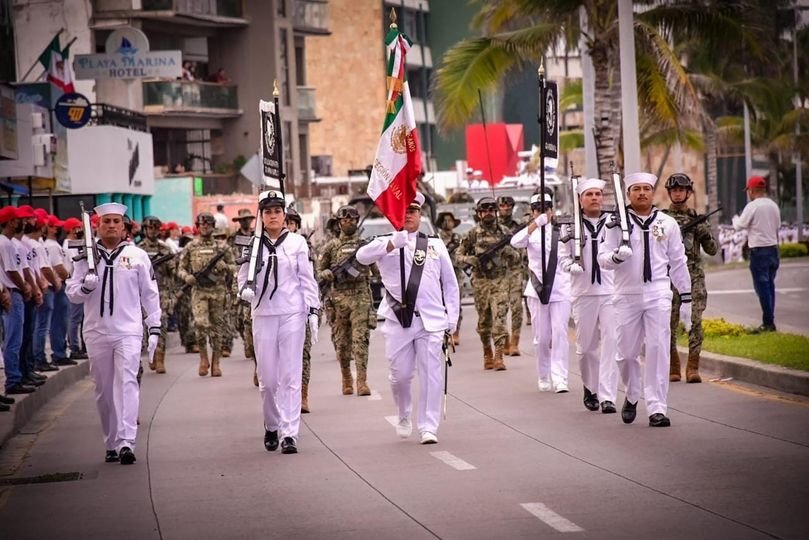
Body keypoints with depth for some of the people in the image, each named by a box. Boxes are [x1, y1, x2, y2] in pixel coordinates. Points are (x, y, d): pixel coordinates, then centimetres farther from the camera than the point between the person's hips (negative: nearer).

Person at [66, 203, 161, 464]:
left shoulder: (137, 255, 3)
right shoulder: (86, 257, 6)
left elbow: (150, 293, 8)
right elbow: (72, 294, 5)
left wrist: (154, 327, 4)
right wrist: (85, 287, -17)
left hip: (129, 332, -2)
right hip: (96, 333, 2)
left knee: (127, 382, -16)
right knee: (103, 390, 8)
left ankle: (126, 442, -24)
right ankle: (111, 444, 20)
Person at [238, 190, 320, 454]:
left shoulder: (297, 242, 3)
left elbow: (307, 279, 5)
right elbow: (243, 278, 8)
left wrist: (313, 311, -1)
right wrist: (245, 290, -15)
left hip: (292, 314, -1)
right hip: (263, 315, 1)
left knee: (290, 375, -5)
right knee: (267, 376, 5)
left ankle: (289, 433, -6)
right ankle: (271, 426, 25)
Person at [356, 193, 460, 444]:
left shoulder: (435, 245, 12)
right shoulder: (386, 243, 5)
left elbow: (450, 284, 16)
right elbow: (362, 256, -17)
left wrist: (451, 322, 9)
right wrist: (394, 242, -31)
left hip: (431, 321, 1)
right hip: (398, 320, -1)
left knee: (431, 374, -4)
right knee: (400, 374, 5)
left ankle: (428, 428, 2)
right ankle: (404, 415, 31)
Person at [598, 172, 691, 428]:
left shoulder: (667, 224, 8)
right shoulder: (617, 223, 3)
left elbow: (678, 262, 12)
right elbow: (602, 257, -1)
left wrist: (686, 297, 11)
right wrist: (616, 256, -24)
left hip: (658, 294, 0)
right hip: (626, 294, 0)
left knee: (658, 350, -7)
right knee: (626, 353, 5)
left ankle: (657, 408, -4)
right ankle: (632, 395, 31)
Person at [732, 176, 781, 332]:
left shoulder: (752, 206, -13)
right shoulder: (773, 205, 8)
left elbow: (739, 226, -7)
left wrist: (735, 219, 15)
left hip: (759, 250, -7)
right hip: (773, 248, 7)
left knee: (762, 286, -4)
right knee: (769, 285, 14)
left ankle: (768, 322, -6)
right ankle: (769, 321, 17)